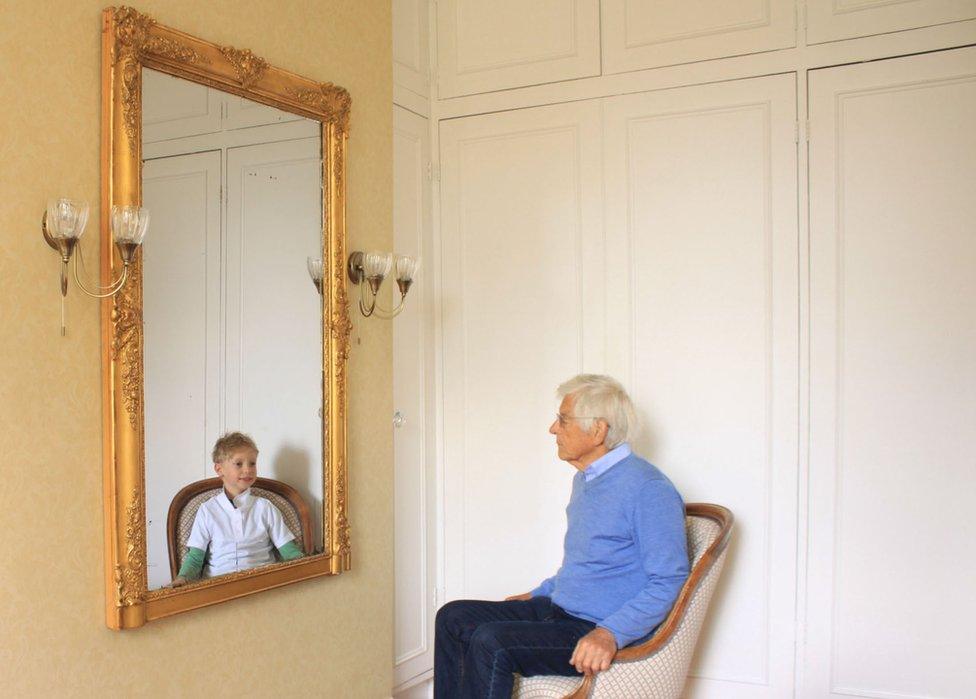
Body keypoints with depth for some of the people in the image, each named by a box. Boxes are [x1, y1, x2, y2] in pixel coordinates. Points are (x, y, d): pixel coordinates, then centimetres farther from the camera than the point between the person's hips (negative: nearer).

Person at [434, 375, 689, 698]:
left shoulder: (648, 489, -18)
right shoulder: (584, 479, 14)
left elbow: (670, 581, -21)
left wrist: (610, 634, -29)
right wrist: (538, 594, 23)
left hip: (606, 635, -10)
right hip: (558, 609, 10)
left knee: (490, 642, -27)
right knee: (453, 616, 0)